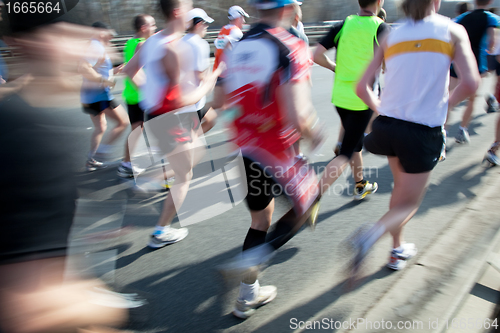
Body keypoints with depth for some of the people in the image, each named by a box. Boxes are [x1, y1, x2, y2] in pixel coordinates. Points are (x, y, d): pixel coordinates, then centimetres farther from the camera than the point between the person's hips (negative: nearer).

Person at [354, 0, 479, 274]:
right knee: (408, 204, 10)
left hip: (388, 125, 4)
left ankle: (397, 251, 37)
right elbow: (470, 83, -13)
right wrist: (445, 104, 5)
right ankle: (370, 236, -18)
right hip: (423, 132, -4)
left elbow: (361, 88, 1)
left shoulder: (391, 36, 6)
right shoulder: (453, 30, -1)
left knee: (400, 187, 27)